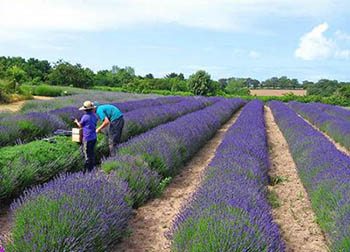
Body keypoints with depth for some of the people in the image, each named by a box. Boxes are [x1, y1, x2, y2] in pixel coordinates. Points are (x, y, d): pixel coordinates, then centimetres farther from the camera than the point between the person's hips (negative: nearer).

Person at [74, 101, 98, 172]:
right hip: (94, 137, 7)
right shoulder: (94, 116, 4)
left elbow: (80, 126, -2)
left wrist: (76, 122, 17)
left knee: (87, 153, 2)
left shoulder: (85, 117, -16)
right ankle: (92, 167, 28)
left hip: (87, 138, -7)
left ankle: (88, 169, 8)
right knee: (92, 152, 19)